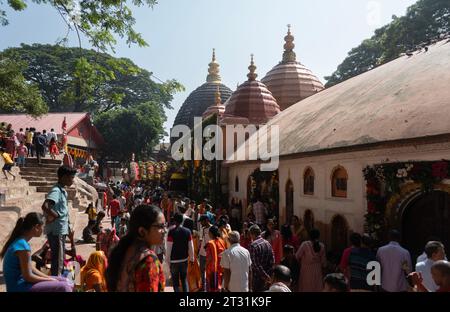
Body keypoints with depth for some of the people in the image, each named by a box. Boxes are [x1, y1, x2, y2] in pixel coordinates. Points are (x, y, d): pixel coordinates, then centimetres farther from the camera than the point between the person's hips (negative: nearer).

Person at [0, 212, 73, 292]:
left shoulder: (19, 241, 6)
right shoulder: (23, 246, -22)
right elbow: (28, 276, -19)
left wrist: (49, 278, 5)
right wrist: (50, 280, -7)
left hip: (21, 283, 9)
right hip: (19, 287, -9)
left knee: (64, 281, 9)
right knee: (63, 287, -19)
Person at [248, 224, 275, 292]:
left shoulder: (253, 245, -18)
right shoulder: (268, 243, 3)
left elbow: (255, 264, -21)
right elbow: (272, 260, 4)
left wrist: (265, 275, -15)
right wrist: (268, 275, 6)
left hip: (257, 277, -6)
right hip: (267, 276, 7)